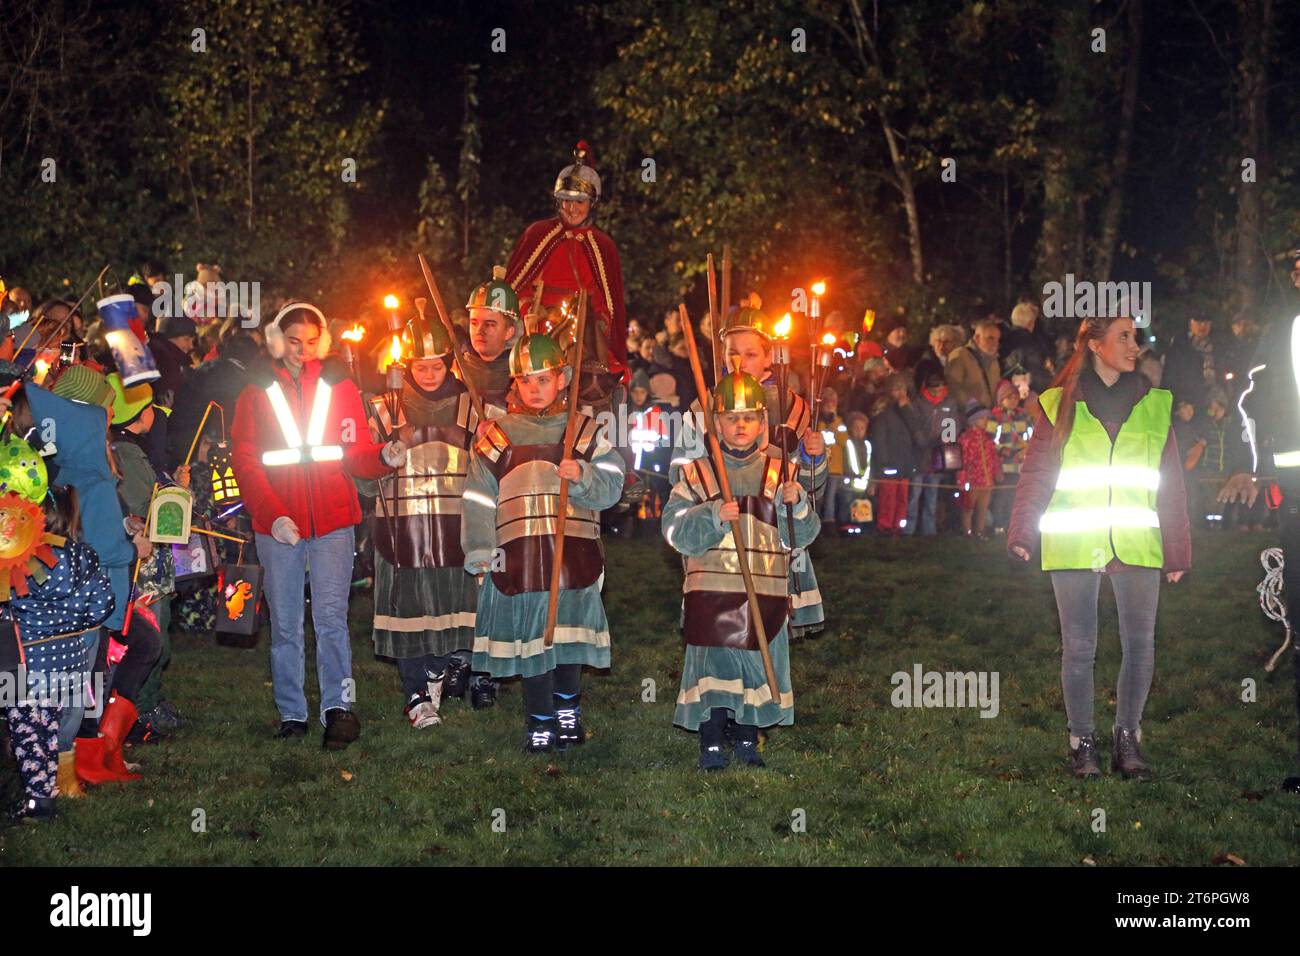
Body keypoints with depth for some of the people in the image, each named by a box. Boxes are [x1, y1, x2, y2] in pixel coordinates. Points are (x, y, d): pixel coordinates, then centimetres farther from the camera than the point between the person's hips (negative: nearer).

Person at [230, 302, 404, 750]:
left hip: (333, 521, -1)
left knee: (331, 614, -14)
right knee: (285, 624, 6)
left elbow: (357, 455, 6)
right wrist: (273, 514, -13)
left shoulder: (341, 389, 10)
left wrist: (384, 458, -18)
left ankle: (337, 706, -18)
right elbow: (244, 461, 0)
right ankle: (292, 714, 13)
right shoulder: (257, 394, 8)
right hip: (277, 526, 1)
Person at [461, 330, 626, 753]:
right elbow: (479, 496, 4)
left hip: (574, 552, 0)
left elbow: (611, 487, 1)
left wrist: (582, 476, -20)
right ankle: (540, 721, 12)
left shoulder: (586, 432, 7)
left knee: (569, 634, 7)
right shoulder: (498, 435, 6)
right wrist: (480, 550, -4)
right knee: (530, 639, 1)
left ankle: (568, 713, 26)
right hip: (518, 554, 0)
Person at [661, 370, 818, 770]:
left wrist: (795, 504, -16)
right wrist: (713, 516, -20)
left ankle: (746, 740, 21)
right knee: (713, 665, -2)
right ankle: (711, 745, 8)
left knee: (757, 662, 6)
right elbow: (676, 530, -4)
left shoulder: (782, 474, 8)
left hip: (766, 591, 2)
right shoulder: (695, 474, 4)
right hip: (710, 590, -2)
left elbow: (799, 536, 3)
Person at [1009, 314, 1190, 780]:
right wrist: (1022, 534, -12)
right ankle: (1083, 742, 13)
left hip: (1137, 544, 2)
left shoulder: (1154, 405, 12)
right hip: (1073, 544, -2)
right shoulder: (1059, 404, 6)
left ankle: (1127, 737, 12)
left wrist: (1177, 551, 6)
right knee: (1078, 648, 2)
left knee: (1140, 643, -2)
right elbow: (1036, 474, 1)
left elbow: (1171, 485, 11)